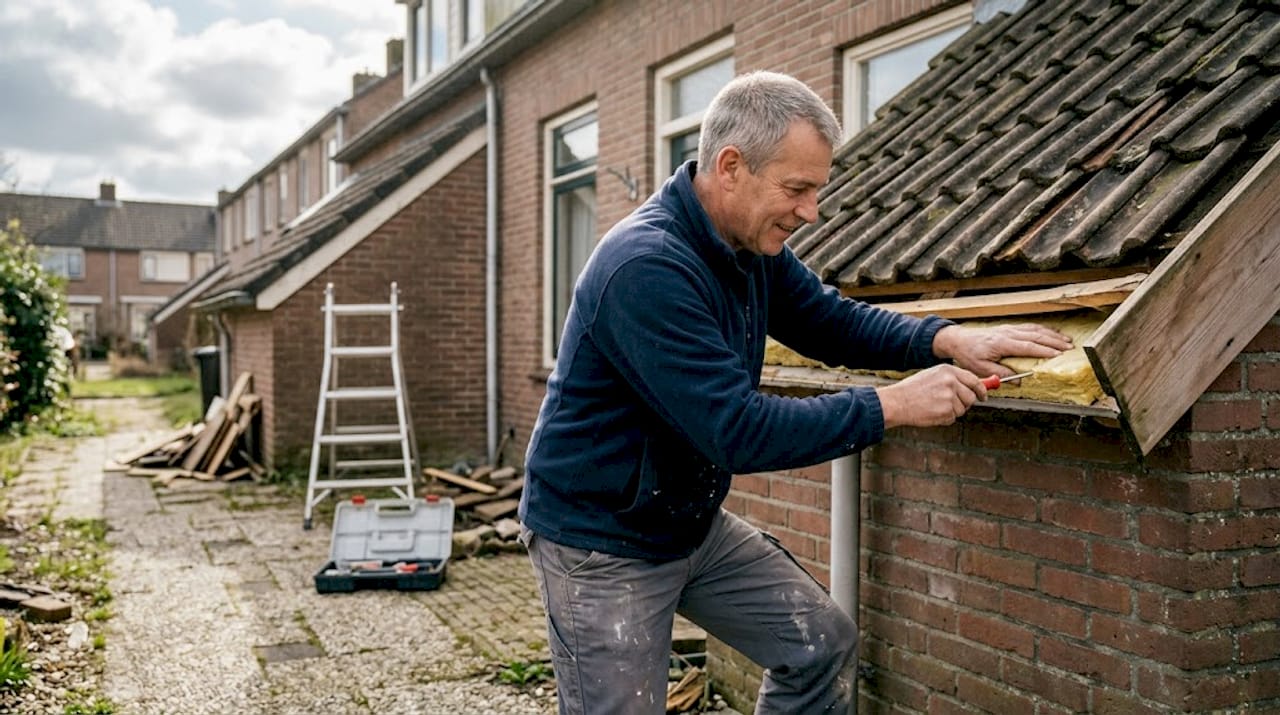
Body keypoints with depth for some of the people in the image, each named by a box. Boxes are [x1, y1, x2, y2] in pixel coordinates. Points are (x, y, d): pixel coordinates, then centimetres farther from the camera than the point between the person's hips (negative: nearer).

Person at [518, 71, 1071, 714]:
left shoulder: (752, 246, -3)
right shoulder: (646, 269, -31)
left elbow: (833, 322, 8)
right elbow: (737, 432, -32)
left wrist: (947, 340, -9)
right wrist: (893, 407, -26)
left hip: (695, 523, 8)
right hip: (601, 544, -8)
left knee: (823, 644, 9)